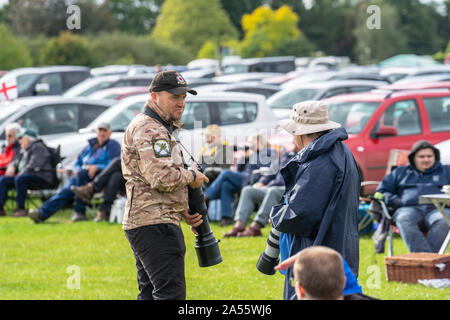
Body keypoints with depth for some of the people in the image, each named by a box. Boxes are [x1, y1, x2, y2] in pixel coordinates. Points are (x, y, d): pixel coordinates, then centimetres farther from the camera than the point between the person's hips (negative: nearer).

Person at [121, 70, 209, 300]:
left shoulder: (161, 128, 23)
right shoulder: (149, 129, -12)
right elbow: (162, 177, -25)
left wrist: (183, 211, 16)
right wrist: (192, 176, -7)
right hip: (156, 224, -11)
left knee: (151, 294, 14)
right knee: (171, 293, -15)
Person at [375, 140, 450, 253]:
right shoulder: (401, 172, 31)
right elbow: (382, 190, 26)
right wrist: (396, 201, 6)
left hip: (437, 208, 0)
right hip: (410, 208, 0)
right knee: (404, 219, -38)